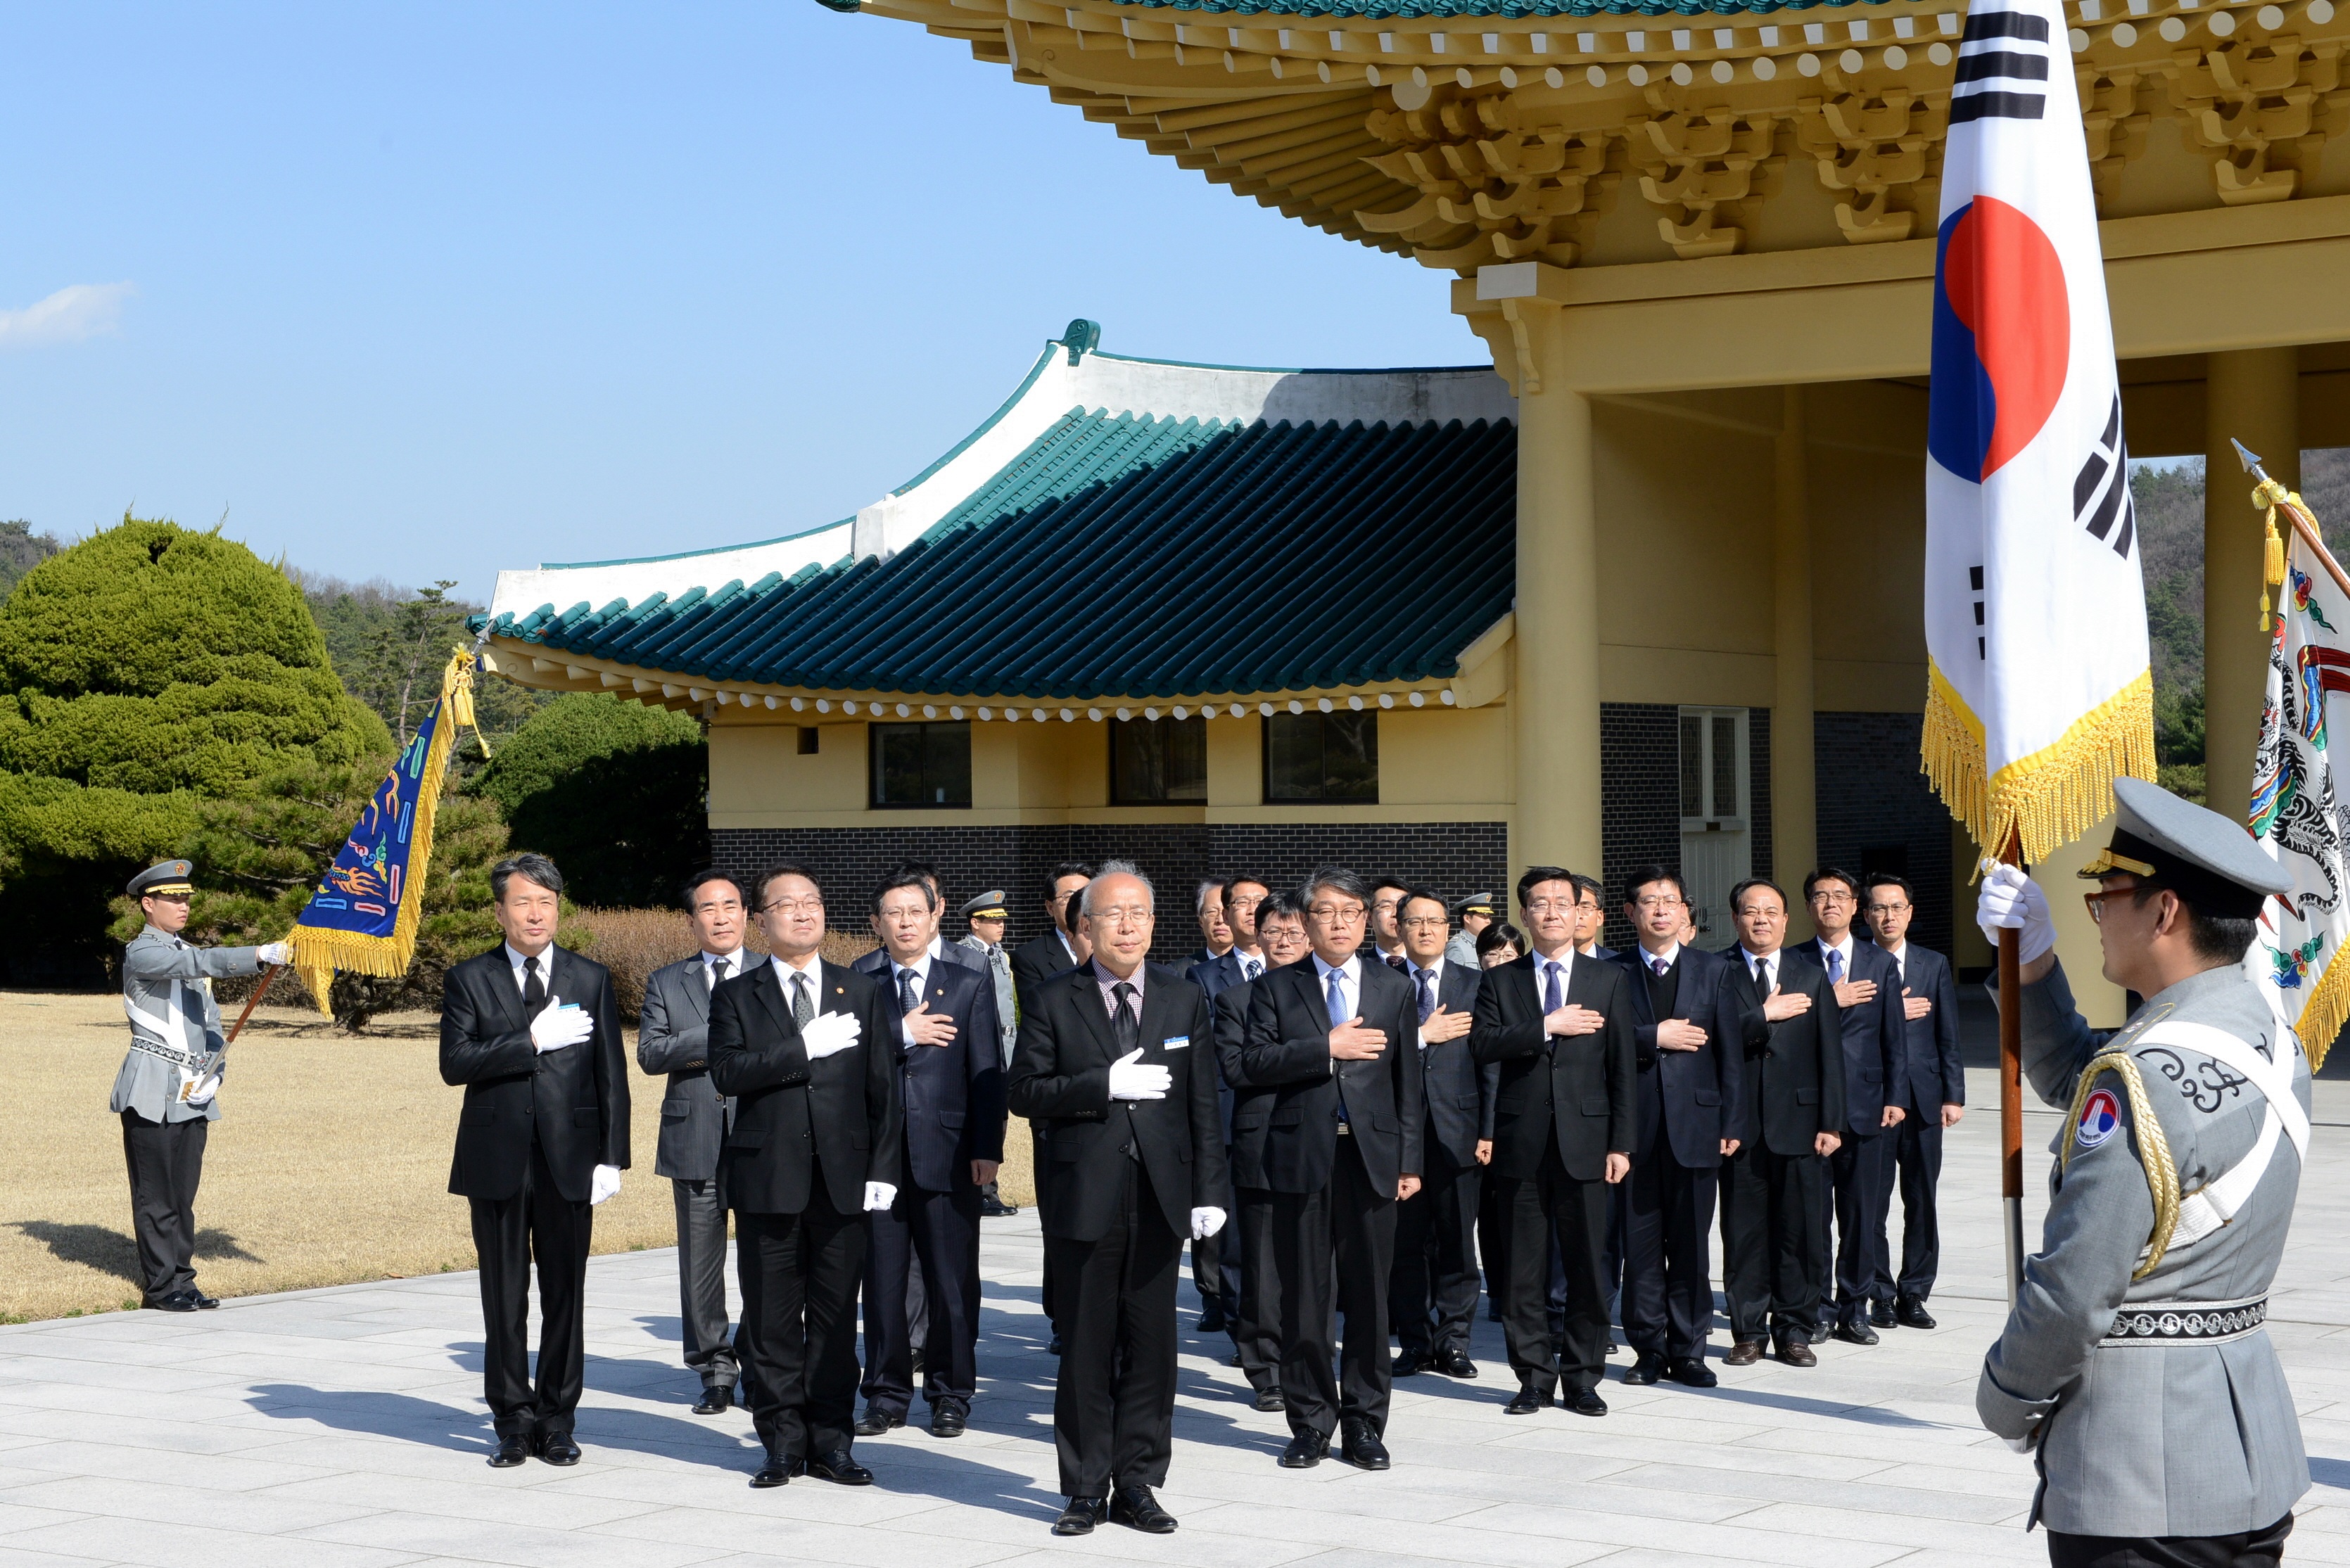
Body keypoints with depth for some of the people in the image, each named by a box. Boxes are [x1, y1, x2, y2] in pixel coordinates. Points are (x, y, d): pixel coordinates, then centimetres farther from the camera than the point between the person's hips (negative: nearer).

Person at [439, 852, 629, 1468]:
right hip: (497, 1161, -1)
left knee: (565, 1294, 4)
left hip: (569, 1159, 1)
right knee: (504, 1298, 4)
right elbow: (455, 1062, -9)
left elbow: (611, 1073, 6)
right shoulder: (469, 980, 4)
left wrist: (612, 1156, -1)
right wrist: (533, 1040, -17)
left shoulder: (591, 979, 9)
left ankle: (556, 1419, 14)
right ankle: (513, 1421, 13)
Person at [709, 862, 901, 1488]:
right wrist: (805, 1047, -17)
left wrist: (884, 1169, -1)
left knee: (836, 1315, 4)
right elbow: (727, 1072, -11)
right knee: (772, 1319, 3)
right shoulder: (736, 996, 6)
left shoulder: (863, 993, 11)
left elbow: (884, 1088, 8)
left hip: (844, 1178, 1)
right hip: (767, 1178, -1)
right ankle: (783, 1442, 11)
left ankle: (831, 1442, 11)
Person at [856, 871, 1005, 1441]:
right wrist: (902, 1035, -14)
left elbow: (987, 1073, 2)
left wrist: (987, 1148, -6)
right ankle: (886, 1394, 15)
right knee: (882, 1282, 5)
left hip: (947, 1157, -1)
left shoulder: (970, 986, 7)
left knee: (953, 1284, 3)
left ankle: (950, 1395, 13)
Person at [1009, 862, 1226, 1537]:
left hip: (1161, 1198, 2)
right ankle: (1086, 1488, 12)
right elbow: (1025, 1091, -5)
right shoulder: (1052, 1002, 1)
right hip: (1085, 1198, -2)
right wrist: (1105, 1085, -16)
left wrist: (1209, 1192, 2)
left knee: (1152, 1346, 5)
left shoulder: (1185, 999, 8)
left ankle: (1136, 1483, 14)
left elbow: (1203, 1102, 7)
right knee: (1087, 1347, 3)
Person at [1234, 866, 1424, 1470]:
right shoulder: (1276, 988, 5)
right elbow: (1247, 1066, -7)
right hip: (1302, 1155, -1)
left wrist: (1410, 1159, 4)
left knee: (1369, 1294, 4)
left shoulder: (1394, 989, 11)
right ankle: (1310, 1422, 12)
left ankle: (1364, 1422, 13)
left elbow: (1407, 1081, 10)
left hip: (1372, 1155, 1)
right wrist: (1327, 1049, -13)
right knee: (1304, 1295, 3)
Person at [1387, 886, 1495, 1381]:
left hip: (1458, 1131, 0)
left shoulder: (1474, 985, 9)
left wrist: (1488, 1131, -2)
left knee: (1457, 1243, 2)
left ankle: (1453, 1340, 9)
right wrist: (1423, 1035, -11)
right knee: (1406, 1243, 3)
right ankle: (1415, 1341, 11)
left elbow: (1490, 1062, 4)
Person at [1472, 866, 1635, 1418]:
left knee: (1586, 1266, 2)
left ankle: (1581, 1377, 11)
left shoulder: (1608, 980, 8)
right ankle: (1534, 1376, 12)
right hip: (1524, 1144, 0)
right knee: (1525, 1269, 4)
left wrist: (1620, 1144, -2)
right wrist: (1548, 1026, -16)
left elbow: (1622, 1067, 4)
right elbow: (1483, 1043, -8)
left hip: (1585, 1143, 0)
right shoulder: (1501, 981, 8)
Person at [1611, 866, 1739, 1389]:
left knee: (1692, 1245, 3)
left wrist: (1730, 1123, 0)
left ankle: (1688, 1350, 10)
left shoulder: (1714, 970, 9)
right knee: (1641, 1244, 2)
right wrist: (1655, 1038, -14)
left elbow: (1730, 1050, 5)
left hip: (1695, 1125, 1)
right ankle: (1649, 1349, 11)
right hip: (1635, 1126, -1)